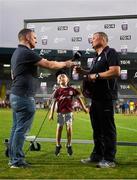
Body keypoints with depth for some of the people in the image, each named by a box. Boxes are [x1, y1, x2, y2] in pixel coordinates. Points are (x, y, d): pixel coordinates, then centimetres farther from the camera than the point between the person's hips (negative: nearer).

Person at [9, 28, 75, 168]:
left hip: (15, 94, 10)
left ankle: (13, 158, 18)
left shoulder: (17, 53, 18)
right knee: (21, 129, -5)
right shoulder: (27, 52, -14)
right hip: (24, 96, -10)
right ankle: (17, 160, 0)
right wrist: (65, 64, 2)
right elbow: (50, 65, -13)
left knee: (16, 128, 12)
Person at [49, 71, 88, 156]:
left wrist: (84, 108, 9)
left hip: (69, 112, 0)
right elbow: (54, 102, 0)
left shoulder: (72, 89, 1)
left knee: (69, 128, -3)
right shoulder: (58, 91, 0)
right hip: (60, 112, 0)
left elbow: (79, 98, 9)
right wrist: (51, 114, -3)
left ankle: (69, 145, 13)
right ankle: (58, 146, 19)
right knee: (59, 128, 4)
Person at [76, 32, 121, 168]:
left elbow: (116, 72, -20)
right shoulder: (97, 57, 21)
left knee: (107, 128, -5)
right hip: (96, 97, 10)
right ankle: (97, 155, 22)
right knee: (97, 128, 13)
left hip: (106, 97, -10)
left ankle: (109, 159, 0)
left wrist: (96, 75, -17)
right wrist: (84, 72, 11)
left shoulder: (110, 53, -7)